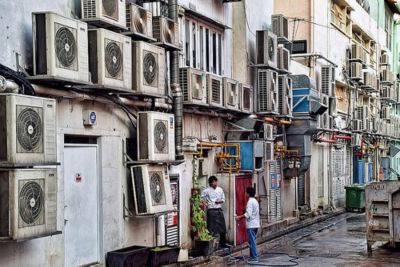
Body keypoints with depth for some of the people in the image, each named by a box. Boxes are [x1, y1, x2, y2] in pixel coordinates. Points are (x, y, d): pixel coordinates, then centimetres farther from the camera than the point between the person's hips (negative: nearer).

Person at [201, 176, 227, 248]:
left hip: (219, 210, 5)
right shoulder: (207, 190, -6)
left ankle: (223, 244, 23)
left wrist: (220, 201, -4)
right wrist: (205, 203, -13)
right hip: (211, 210, -5)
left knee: (222, 228, 10)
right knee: (211, 229, -4)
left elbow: (223, 200, 16)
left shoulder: (220, 190, 9)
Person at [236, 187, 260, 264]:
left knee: (252, 241, -7)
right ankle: (253, 256, 18)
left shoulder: (250, 201, -14)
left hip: (251, 225, -10)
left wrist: (240, 217, -15)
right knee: (253, 241, 14)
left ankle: (254, 258, -7)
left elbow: (248, 214, -22)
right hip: (255, 224, 10)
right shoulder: (255, 201, 15)